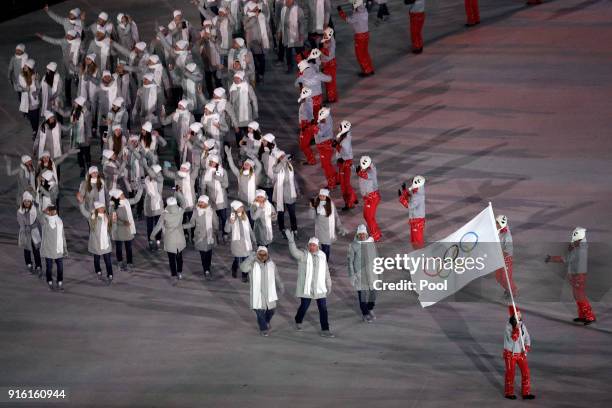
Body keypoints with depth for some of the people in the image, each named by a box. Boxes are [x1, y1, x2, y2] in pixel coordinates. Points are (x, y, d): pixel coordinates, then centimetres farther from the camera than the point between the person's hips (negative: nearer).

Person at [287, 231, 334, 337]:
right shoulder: (303, 256, -7)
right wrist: (291, 240, -44)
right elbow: (294, 252, -28)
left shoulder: (322, 256, 6)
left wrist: (329, 285, 15)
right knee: (304, 306, 8)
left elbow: (326, 272, 14)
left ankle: (325, 330, 6)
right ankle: (298, 322, 37)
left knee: (323, 309, 1)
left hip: (320, 288, 3)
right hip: (306, 288, -3)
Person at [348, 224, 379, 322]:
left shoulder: (371, 243, 3)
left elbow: (376, 258, 11)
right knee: (362, 293, -2)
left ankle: (370, 309, 31)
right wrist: (352, 276, -8)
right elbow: (350, 261, -4)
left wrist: (379, 272, 12)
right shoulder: (353, 246, -7)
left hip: (371, 272, 3)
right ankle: (365, 314, 13)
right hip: (359, 273, -3)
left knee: (373, 292, 6)